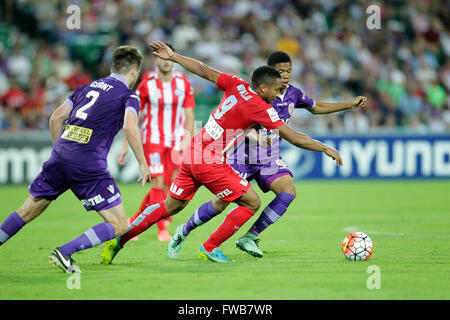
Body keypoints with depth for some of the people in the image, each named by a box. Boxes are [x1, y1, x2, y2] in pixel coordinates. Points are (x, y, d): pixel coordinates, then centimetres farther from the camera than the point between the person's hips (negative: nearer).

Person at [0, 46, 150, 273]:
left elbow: (56, 117, 17)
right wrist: (143, 164, -7)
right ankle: (64, 253, -14)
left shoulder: (87, 87, 21)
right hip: (89, 165, -6)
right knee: (120, 225, -1)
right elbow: (129, 127, -14)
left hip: (60, 156, 6)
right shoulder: (128, 95, 4)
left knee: (28, 212, 20)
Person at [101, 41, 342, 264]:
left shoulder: (237, 85, 4)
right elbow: (293, 137, -13)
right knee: (251, 203, 1)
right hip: (210, 163, -8)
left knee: (170, 206, 17)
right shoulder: (261, 108, -14)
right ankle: (210, 248, 7)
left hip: (192, 154, 8)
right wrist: (326, 149, -5)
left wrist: (172, 57, 21)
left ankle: (119, 239, 13)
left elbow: (204, 71, 11)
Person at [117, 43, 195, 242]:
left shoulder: (183, 83, 1)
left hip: (176, 141, 3)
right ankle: (162, 229, -2)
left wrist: (189, 141, -8)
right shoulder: (147, 84, -6)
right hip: (153, 139, -3)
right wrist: (125, 146, -4)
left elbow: (189, 115, 3)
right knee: (158, 183, -11)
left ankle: (134, 221, 16)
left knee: (167, 185, 0)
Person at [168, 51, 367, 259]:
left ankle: (249, 238, -10)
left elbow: (316, 107, 21)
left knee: (288, 192, -18)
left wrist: (351, 104, 18)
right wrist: (255, 135, -44)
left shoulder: (293, 93, 2)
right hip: (243, 156, -6)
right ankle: (183, 232, 16)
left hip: (270, 158, 6)